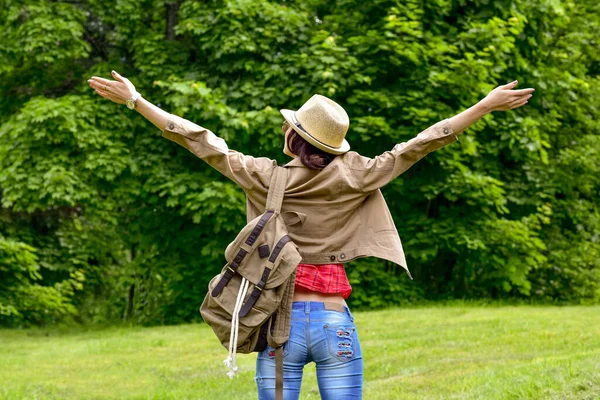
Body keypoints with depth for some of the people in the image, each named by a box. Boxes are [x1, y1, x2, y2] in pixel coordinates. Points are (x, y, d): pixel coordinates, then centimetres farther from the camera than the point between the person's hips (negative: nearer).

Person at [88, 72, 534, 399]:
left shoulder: (265, 177, -3)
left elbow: (201, 142, 1)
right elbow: (417, 146, 1)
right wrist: (487, 105, 7)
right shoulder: (354, 177, -3)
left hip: (281, 324, 0)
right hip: (335, 323, 0)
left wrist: (135, 100, 9)